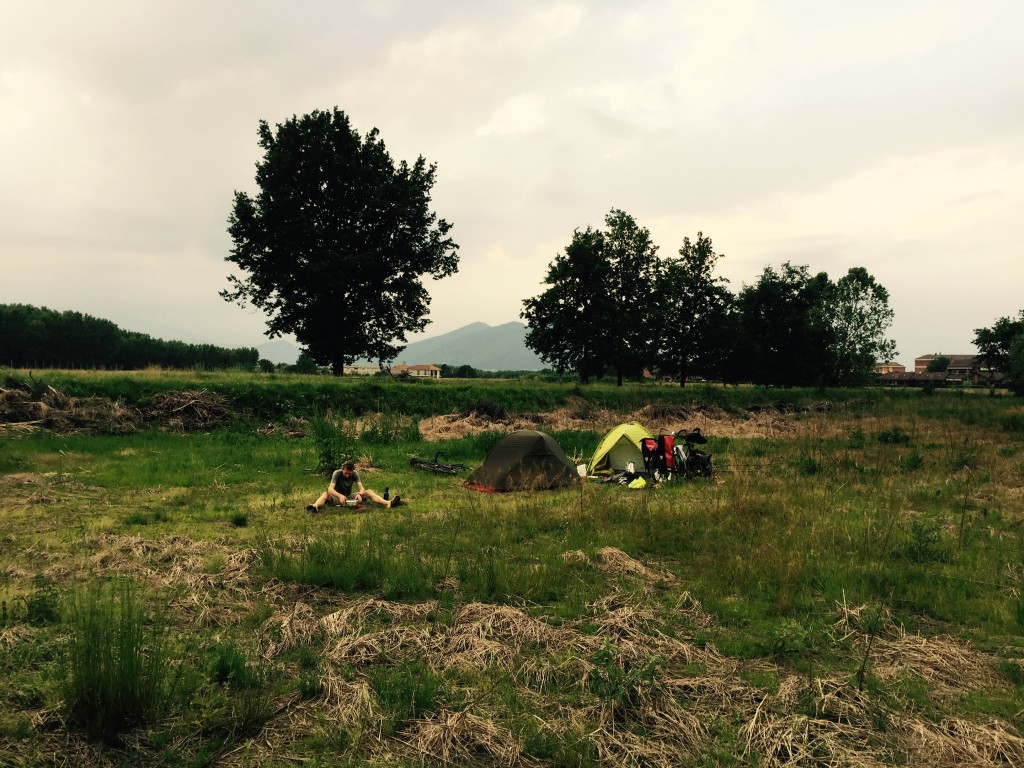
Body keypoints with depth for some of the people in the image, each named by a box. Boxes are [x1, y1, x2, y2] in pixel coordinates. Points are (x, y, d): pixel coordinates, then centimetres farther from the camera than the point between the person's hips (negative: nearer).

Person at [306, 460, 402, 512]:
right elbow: (330, 489, -32)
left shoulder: (355, 474, -10)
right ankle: (315, 506, -66)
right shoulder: (337, 473, -20)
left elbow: (361, 488, -18)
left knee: (368, 492, -18)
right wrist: (340, 496, -51)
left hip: (350, 497, 3)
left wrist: (359, 494, -42)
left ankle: (388, 503, -39)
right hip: (337, 497, -3)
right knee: (325, 494, -35)